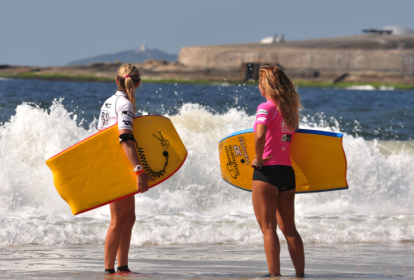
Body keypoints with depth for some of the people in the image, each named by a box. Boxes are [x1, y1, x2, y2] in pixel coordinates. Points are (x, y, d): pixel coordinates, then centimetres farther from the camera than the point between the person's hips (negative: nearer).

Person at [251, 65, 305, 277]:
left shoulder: (266, 108, -11)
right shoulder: (290, 108, 10)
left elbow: (260, 134, -28)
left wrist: (258, 158, -16)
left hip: (267, 171, -7)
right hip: (288, 172, 7)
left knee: (268, 228, -3)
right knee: (289, 228, 14)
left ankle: (274, 274, -6)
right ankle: (300, 273, 15)